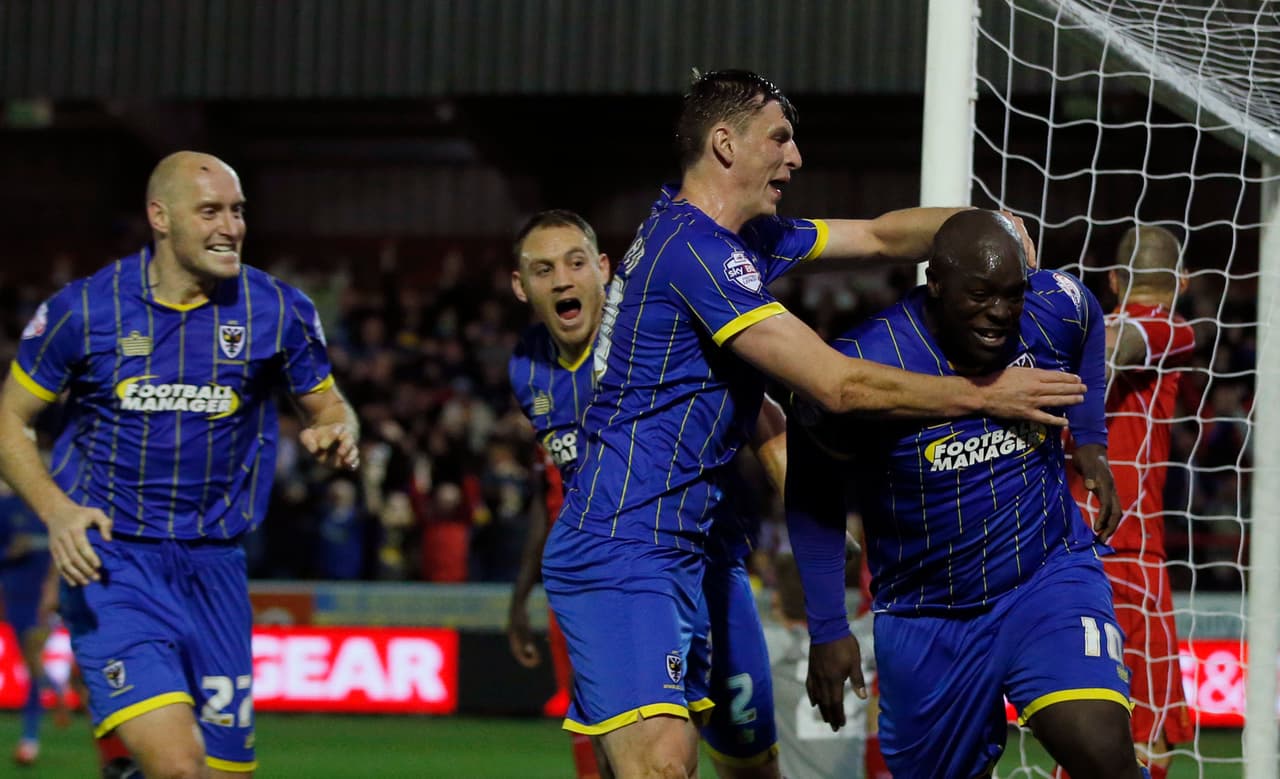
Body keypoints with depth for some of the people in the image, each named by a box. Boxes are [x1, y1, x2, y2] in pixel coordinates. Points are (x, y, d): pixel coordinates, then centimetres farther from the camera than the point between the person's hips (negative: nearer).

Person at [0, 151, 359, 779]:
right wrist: (56, 509, -12)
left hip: (214, 564, 4)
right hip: (109, 558, -4)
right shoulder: (84, 309, -4)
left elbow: (329, 406, 14)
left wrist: (335, 435, -11)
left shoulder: (277, 310, 0)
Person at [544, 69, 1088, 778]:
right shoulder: (694, 248, -17)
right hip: (619, 553, -11)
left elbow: (880, 236, 23)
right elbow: (839, 385, -19)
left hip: (678, 553, 11)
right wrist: (987, 395, -13)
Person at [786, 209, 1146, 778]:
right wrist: (827, 630, -3)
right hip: (928, 620, -1)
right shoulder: (865, 364, -21)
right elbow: (812, 495, -4)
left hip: (1049, 578, 1)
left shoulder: (1056, 310, -13)